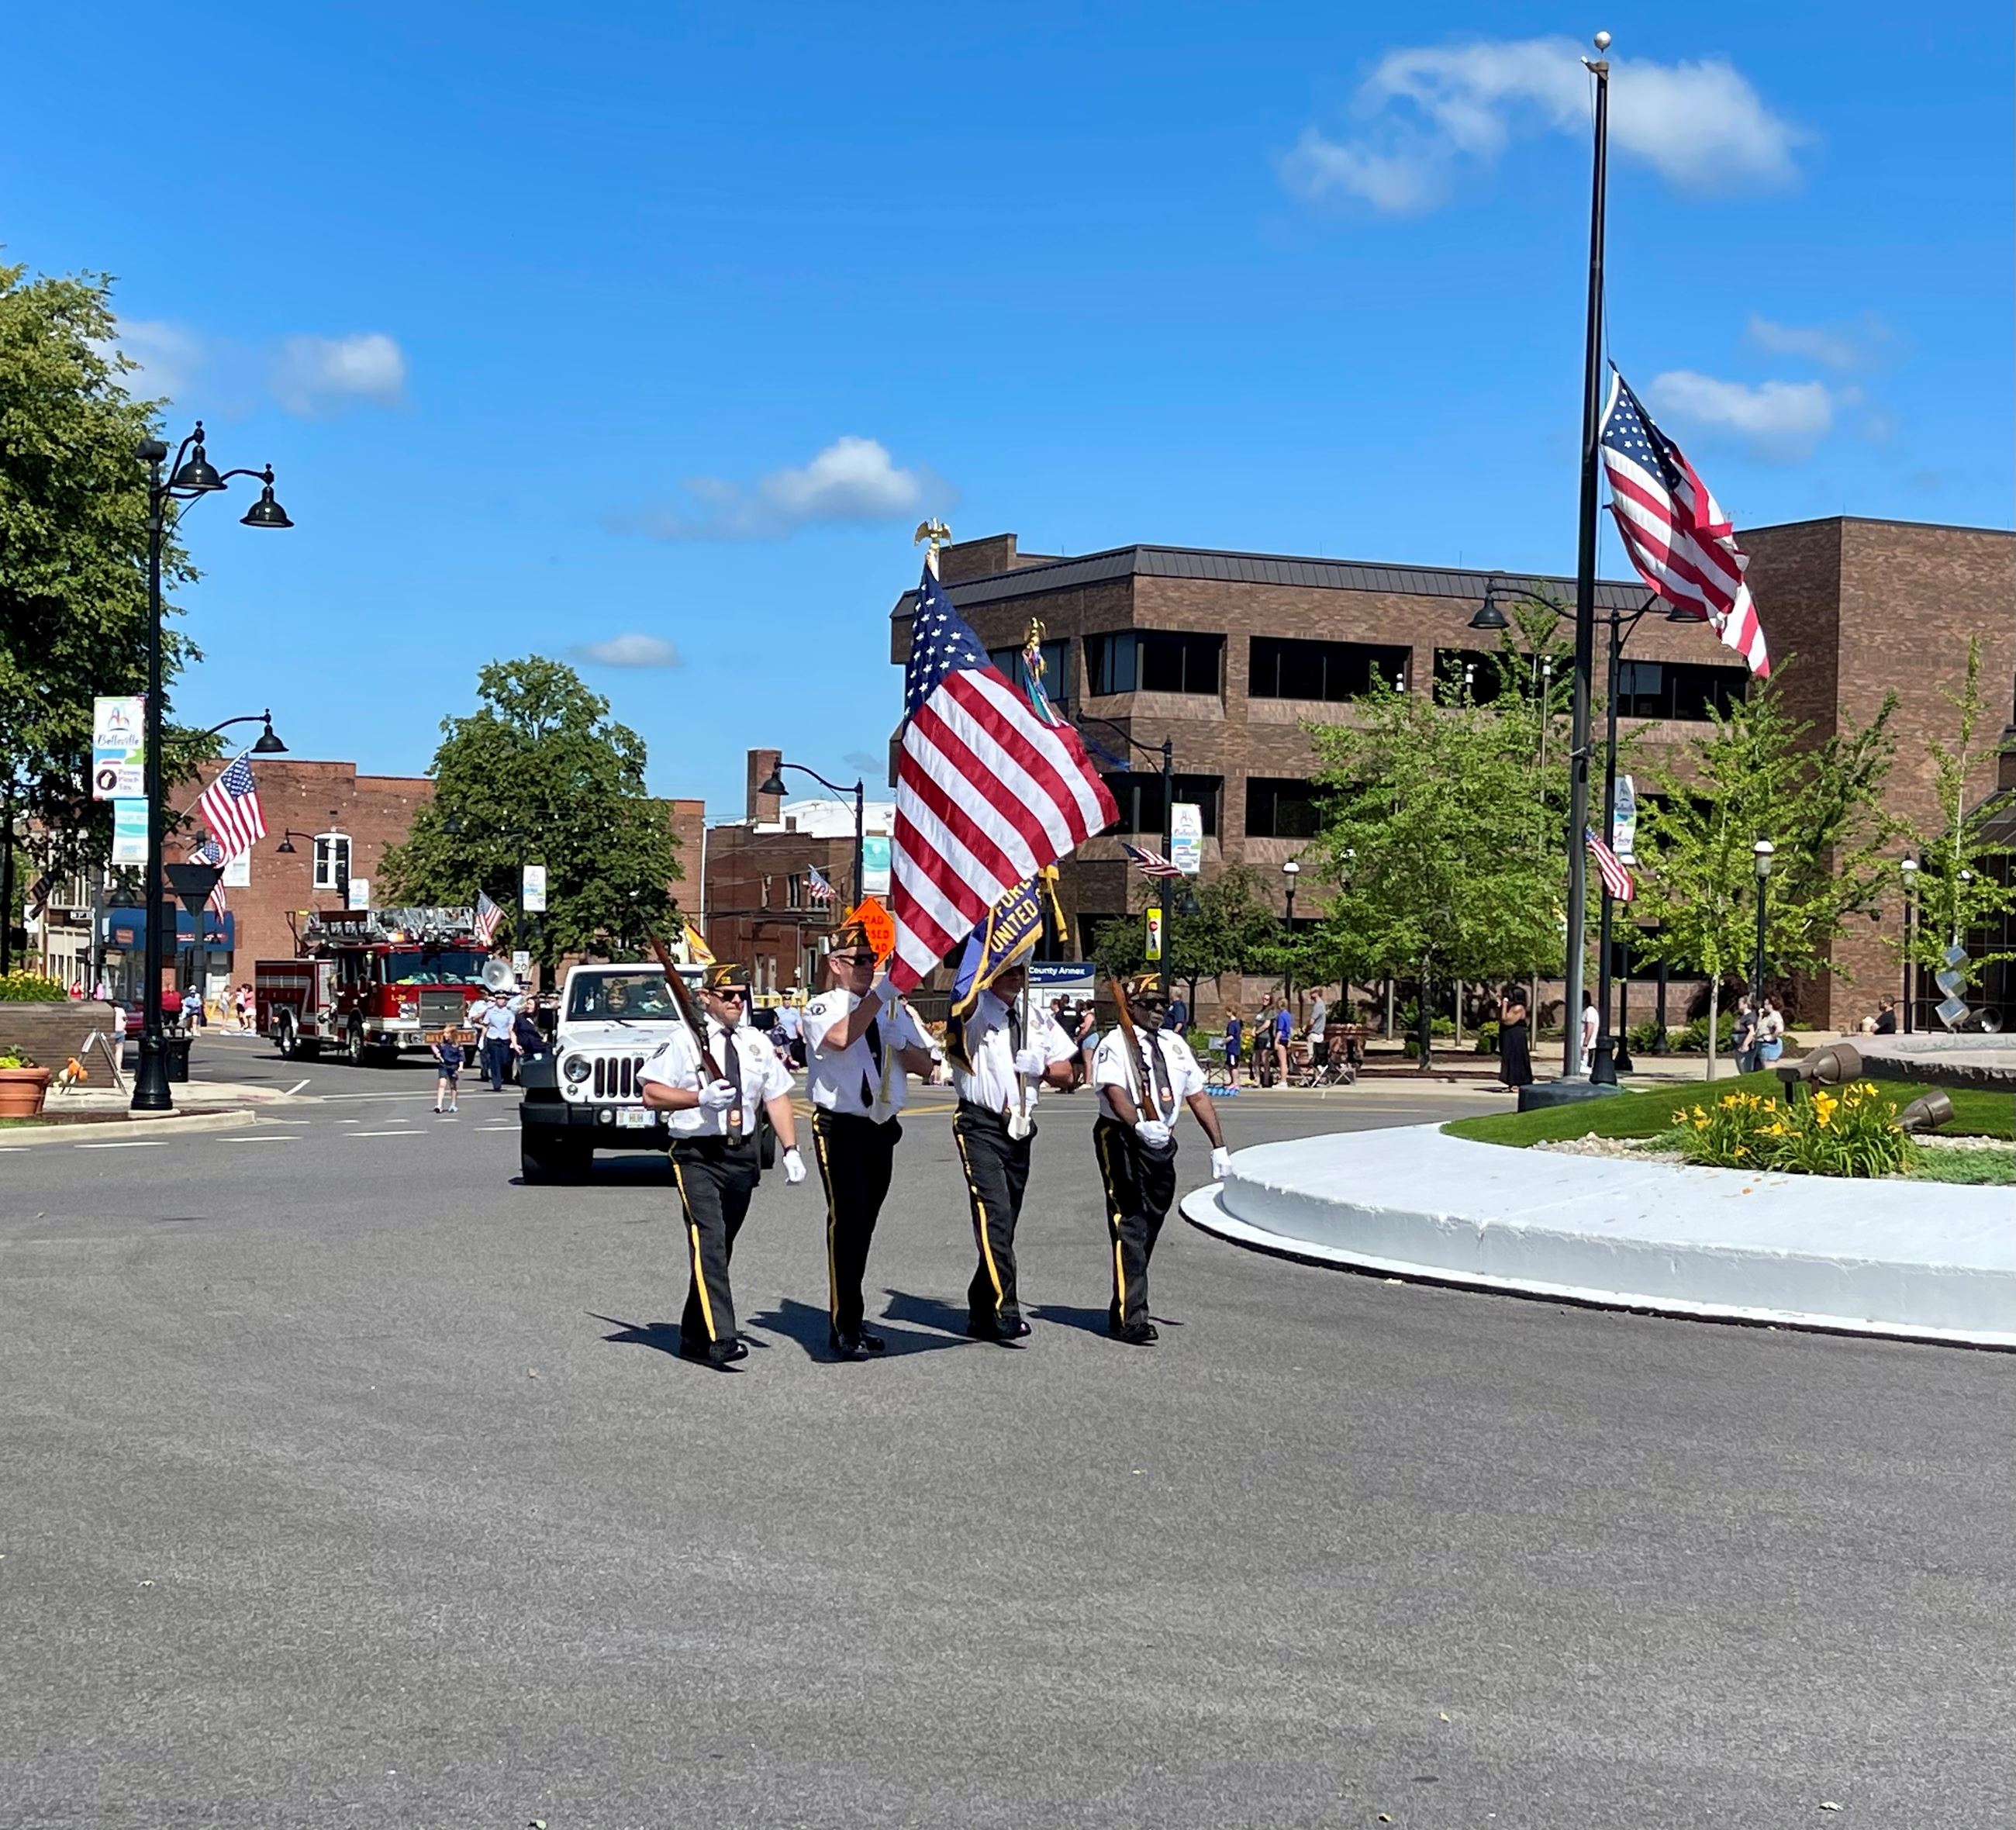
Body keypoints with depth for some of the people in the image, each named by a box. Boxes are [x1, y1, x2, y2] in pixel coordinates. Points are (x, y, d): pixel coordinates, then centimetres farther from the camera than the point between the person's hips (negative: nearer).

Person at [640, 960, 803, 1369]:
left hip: (742, 1155, 6)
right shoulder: (685, 1040, -4)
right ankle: (720, 1339, -25)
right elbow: (651, 1094, -9)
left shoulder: (756, 1041, 13)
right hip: (697, 1155, -6)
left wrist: (790, 1150, 4)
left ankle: (694, 1337, 24)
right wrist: (700, 1098, -22)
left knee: (722, 1247, 12)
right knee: (708, 1243, -18)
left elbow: (777, 1097, 14)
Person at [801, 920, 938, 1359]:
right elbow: (840, 1038, -28)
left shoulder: (894, 1009, 13)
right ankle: (843, 1328, -9)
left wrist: (899, 1042, -10)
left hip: (881, 1128, 6)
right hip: (840, 1127, -6)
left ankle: (850, 1322, 20)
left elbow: (926, 1063, 10)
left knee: (864, 1225, 11)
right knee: (847, 1221, -13)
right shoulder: (822, 1007, -5)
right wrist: (878, 994, -29)